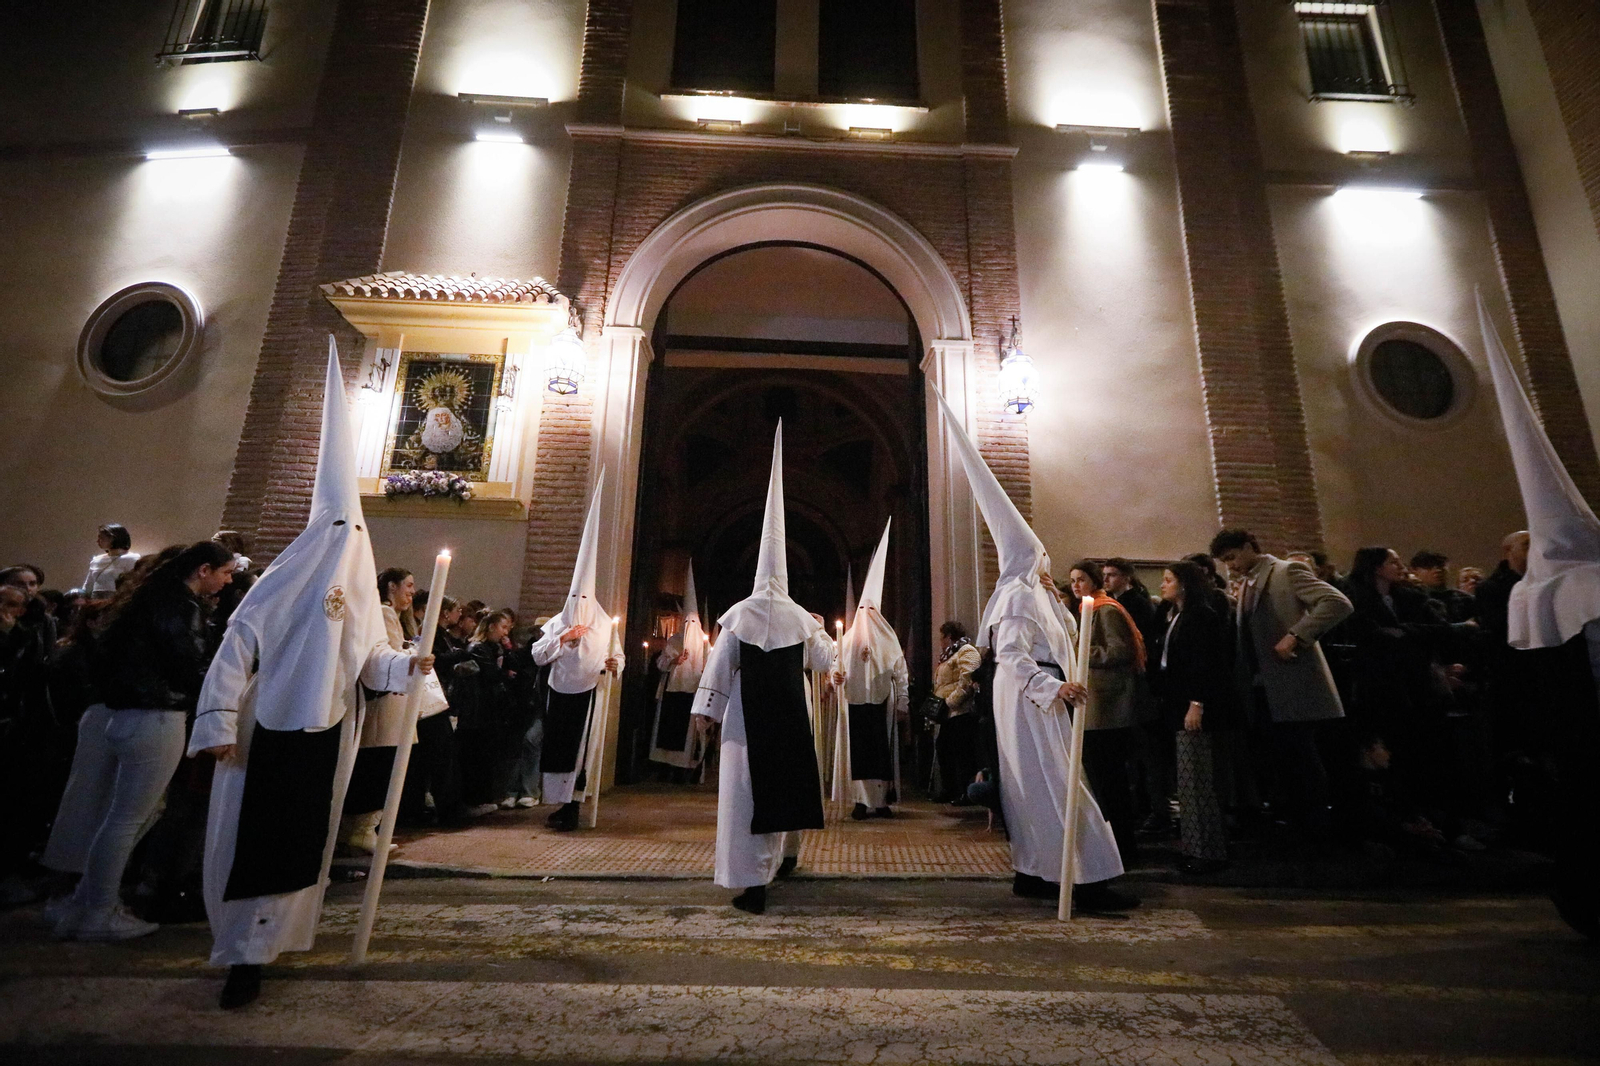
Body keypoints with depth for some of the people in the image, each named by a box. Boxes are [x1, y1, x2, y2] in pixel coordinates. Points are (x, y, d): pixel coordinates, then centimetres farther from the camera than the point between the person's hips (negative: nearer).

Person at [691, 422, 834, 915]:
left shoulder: (739, 614, -7)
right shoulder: (801, 618, -1)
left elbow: (719, 665, -7)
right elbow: (824, 660, 10)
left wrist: (706, 706, 1)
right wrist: (821, 634, 28)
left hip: (748, 714, -3)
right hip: (791, 714, 3)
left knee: (747, 788, 1)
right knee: (788, 778, 21)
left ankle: (753, 884, 1)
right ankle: (786, 852, 40)